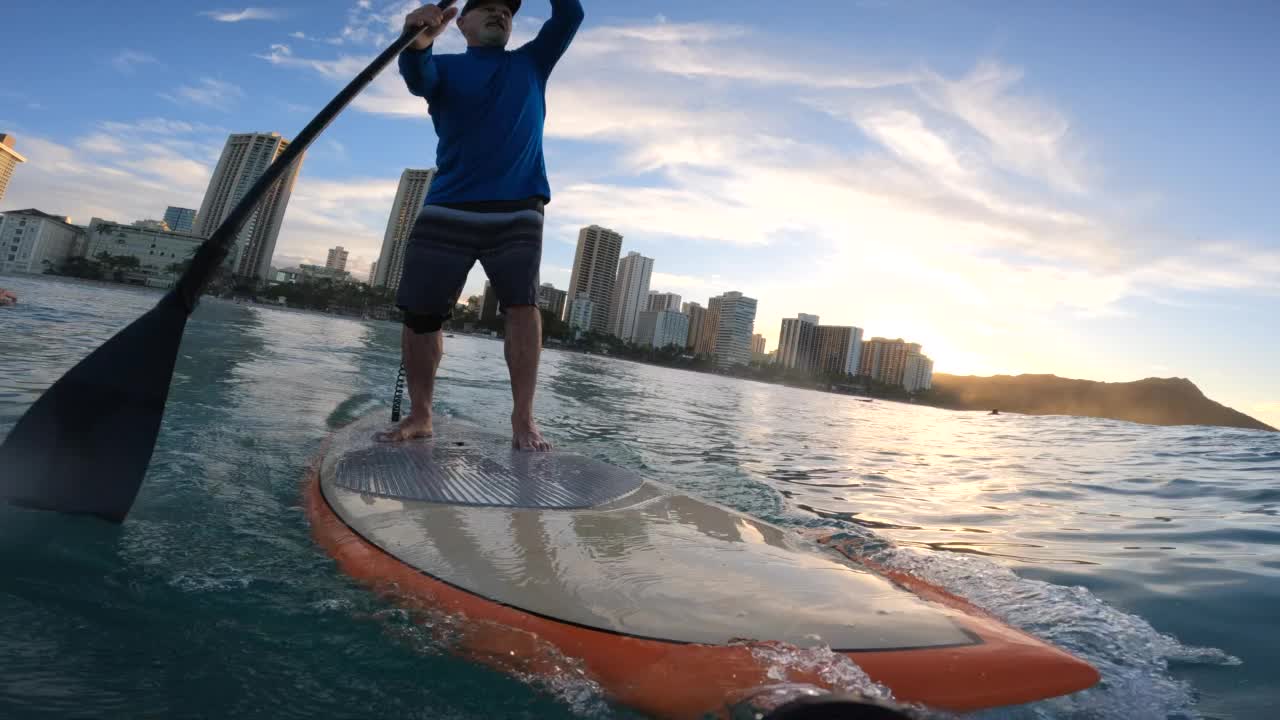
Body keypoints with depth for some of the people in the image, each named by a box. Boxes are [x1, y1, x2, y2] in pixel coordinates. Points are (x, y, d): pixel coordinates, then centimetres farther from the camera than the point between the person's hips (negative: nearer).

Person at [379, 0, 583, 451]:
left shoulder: (532, 63, 21)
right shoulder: (444, 67, 13)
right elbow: (417, 78, -10)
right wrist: (417, 42, -31)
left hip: (516, 213, 0)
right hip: (447, 212, 0)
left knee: (523, 304, -18)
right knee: (420, 314, -3)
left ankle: (523, 419, -14)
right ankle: (420, 415, 12)